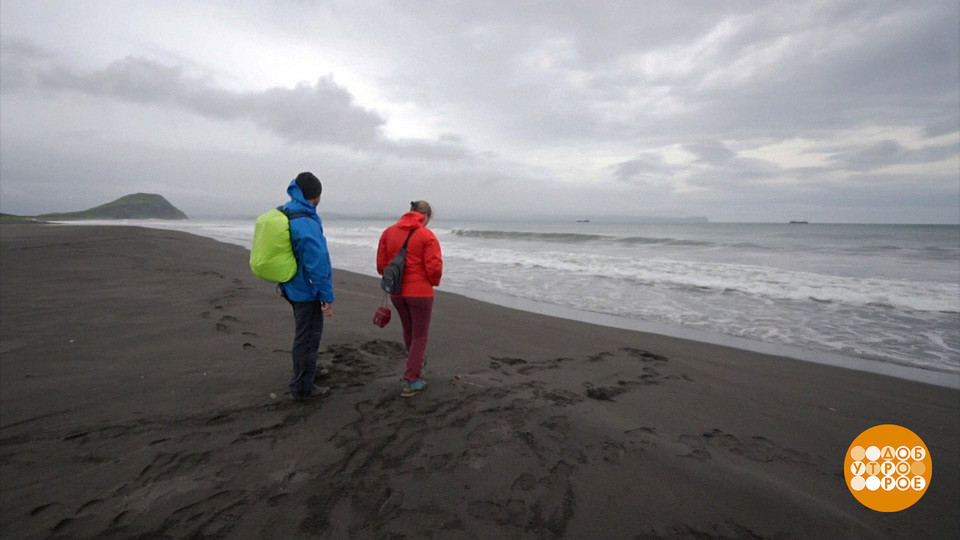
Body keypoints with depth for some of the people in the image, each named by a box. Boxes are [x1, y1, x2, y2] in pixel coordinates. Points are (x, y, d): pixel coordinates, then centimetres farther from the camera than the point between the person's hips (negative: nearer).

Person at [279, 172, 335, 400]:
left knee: (304, 335, 24)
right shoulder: (307, 223, -23)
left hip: (294, 287, 10)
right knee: (308, 338, 4)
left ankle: (304, 378, 42)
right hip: (308, 290, -10)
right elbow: (317, 264, -24)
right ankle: (302, 387, 17)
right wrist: (327, 297, -19)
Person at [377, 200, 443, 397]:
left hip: (396, 291, 6)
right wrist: (434, 282, 4)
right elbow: (434, 267, -16)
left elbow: (381, 263, 4)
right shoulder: (427, 235, -11)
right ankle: (410, 382, 8)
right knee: (420, 337, 8)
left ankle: (415, 367, 46)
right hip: (420, 292, -5)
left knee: (408, 331, 25)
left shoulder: (388, 232, 3)